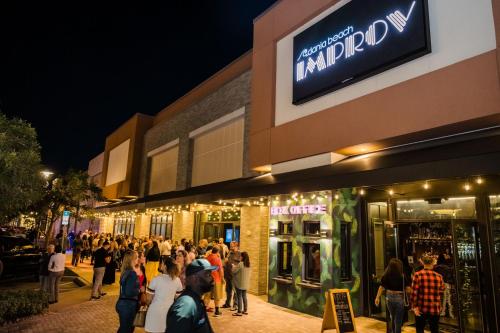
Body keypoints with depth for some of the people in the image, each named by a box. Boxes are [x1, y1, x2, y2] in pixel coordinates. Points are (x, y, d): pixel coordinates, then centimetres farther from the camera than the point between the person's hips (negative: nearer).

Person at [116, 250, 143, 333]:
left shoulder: (126, 271, 4)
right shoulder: (132, 273, -23)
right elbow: (129, 292, -28)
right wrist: (139, 290, -14)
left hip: (123, 303, 9)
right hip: (128, 305, -9)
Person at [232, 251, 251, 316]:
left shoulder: (240, 264, -18)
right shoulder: (248, 264, 5)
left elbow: (233, 271, -13)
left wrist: (234, 266, 5)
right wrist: (237, 267, 15)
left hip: (240, 283, -7)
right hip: (246, 284, 7)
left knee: (239, 297, 0)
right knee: (244, 296, 16)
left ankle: (239, 312, 4)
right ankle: (245, 310, 22)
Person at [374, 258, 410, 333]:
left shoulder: (386, 276, -7)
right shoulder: (402, 277, -17)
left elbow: (381, 287, -3)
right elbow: (407, 288, -13)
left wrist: (377, 297, 5)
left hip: (389, 297, 4)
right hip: (399, 298, -4)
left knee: (392, 317, 25)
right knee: (398, 319, 8)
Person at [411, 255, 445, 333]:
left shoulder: (418, 275, -9)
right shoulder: (439, 276, -4)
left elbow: (414, 292, -11)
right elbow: (442, 291, 8)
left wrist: (414, 306, -5)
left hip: (421, 308, -1)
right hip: (435, 309, 1)